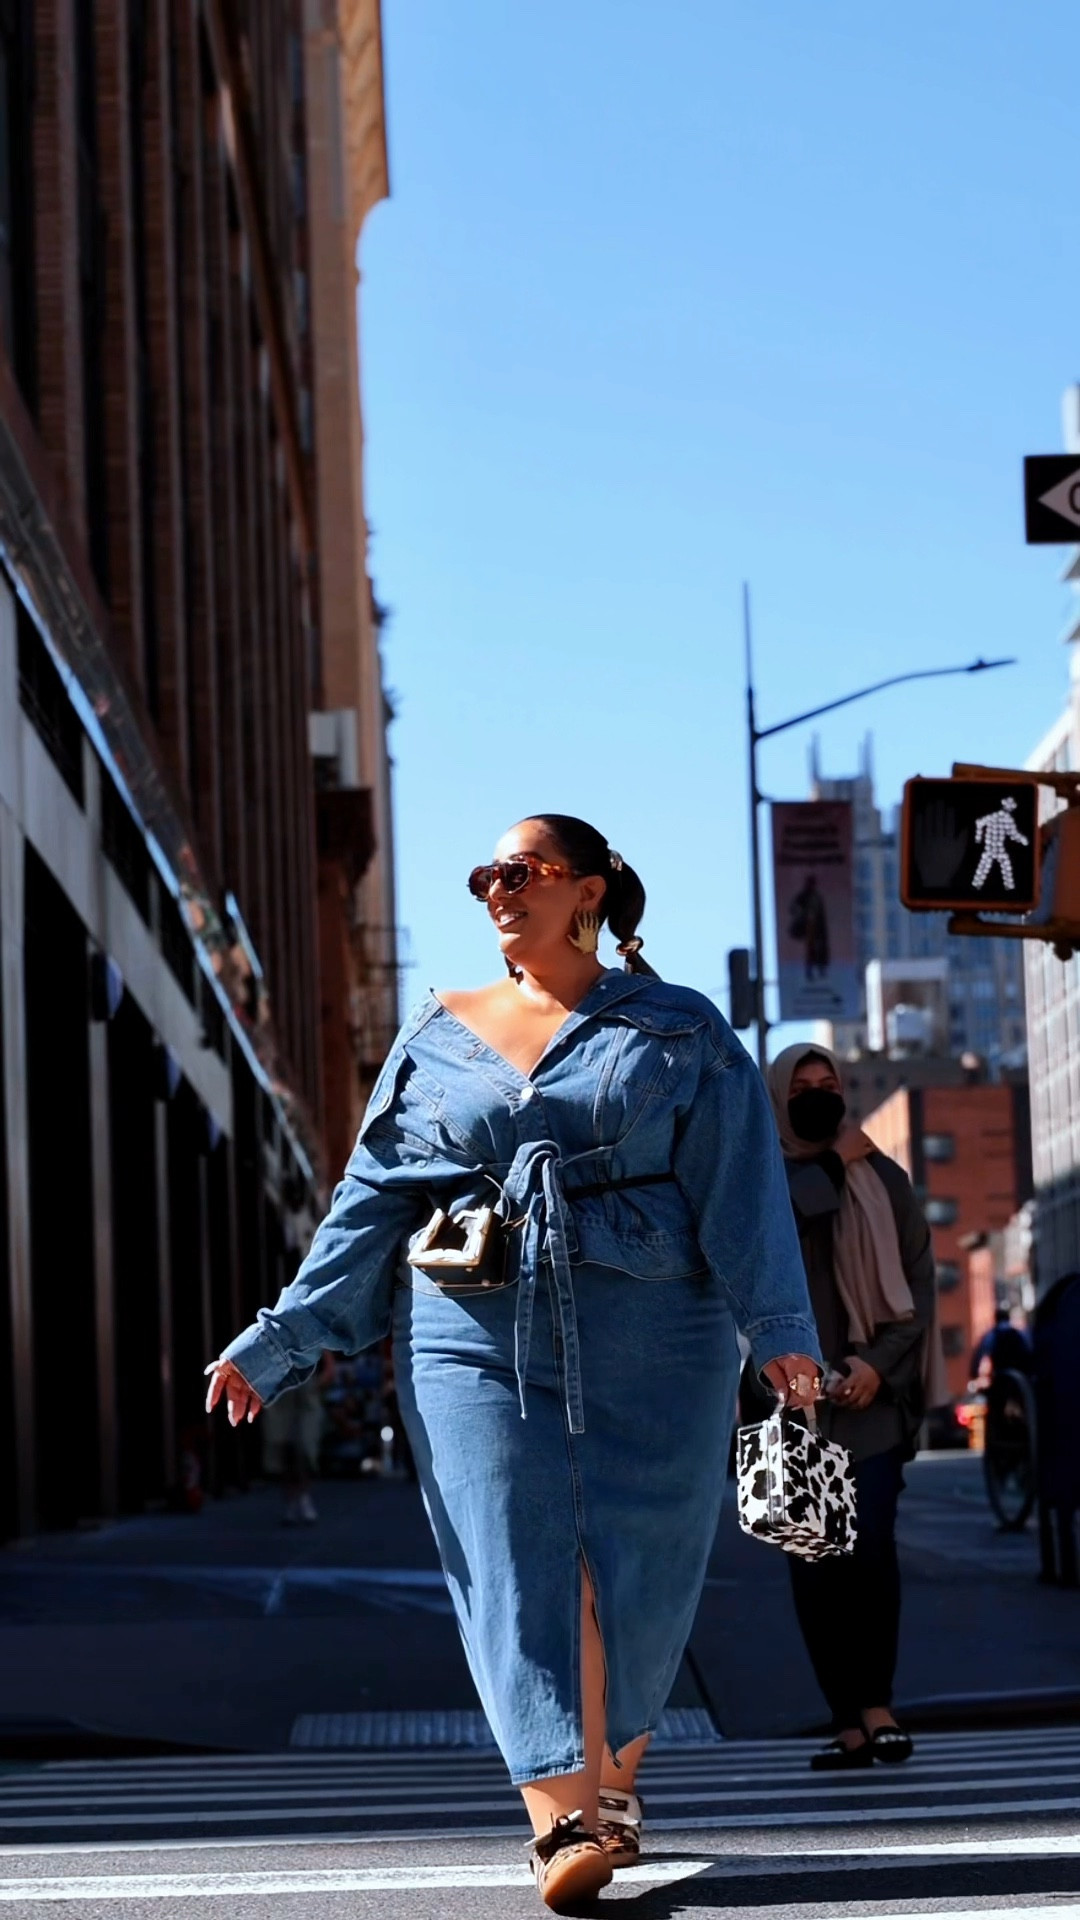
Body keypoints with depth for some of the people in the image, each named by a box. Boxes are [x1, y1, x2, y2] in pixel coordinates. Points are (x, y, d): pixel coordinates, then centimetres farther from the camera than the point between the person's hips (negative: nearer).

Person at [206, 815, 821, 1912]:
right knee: (520, 1568, -10)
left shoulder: (677, 1033, 9)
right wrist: (282, 1340, 10)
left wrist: (778, 1328, -13)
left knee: (634, 1573, -1)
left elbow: (742, 1187, -1)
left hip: (645, 1338, -1)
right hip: (477, 1334, 1)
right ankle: (568, 1823, -15)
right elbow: (368, 1202, 15)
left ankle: (608, 1777, 20)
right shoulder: (437, 1039, 16)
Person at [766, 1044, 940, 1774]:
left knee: (872, 1544, -17)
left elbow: (919, 1279, 5)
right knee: (814, 1564, -2)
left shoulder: (884, 1179, 10)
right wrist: (828, 1164, -8)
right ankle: (850, 1720, 2)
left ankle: (877, 1702, -11)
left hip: (874, 1393, 0)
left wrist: (879, 1361, -8)